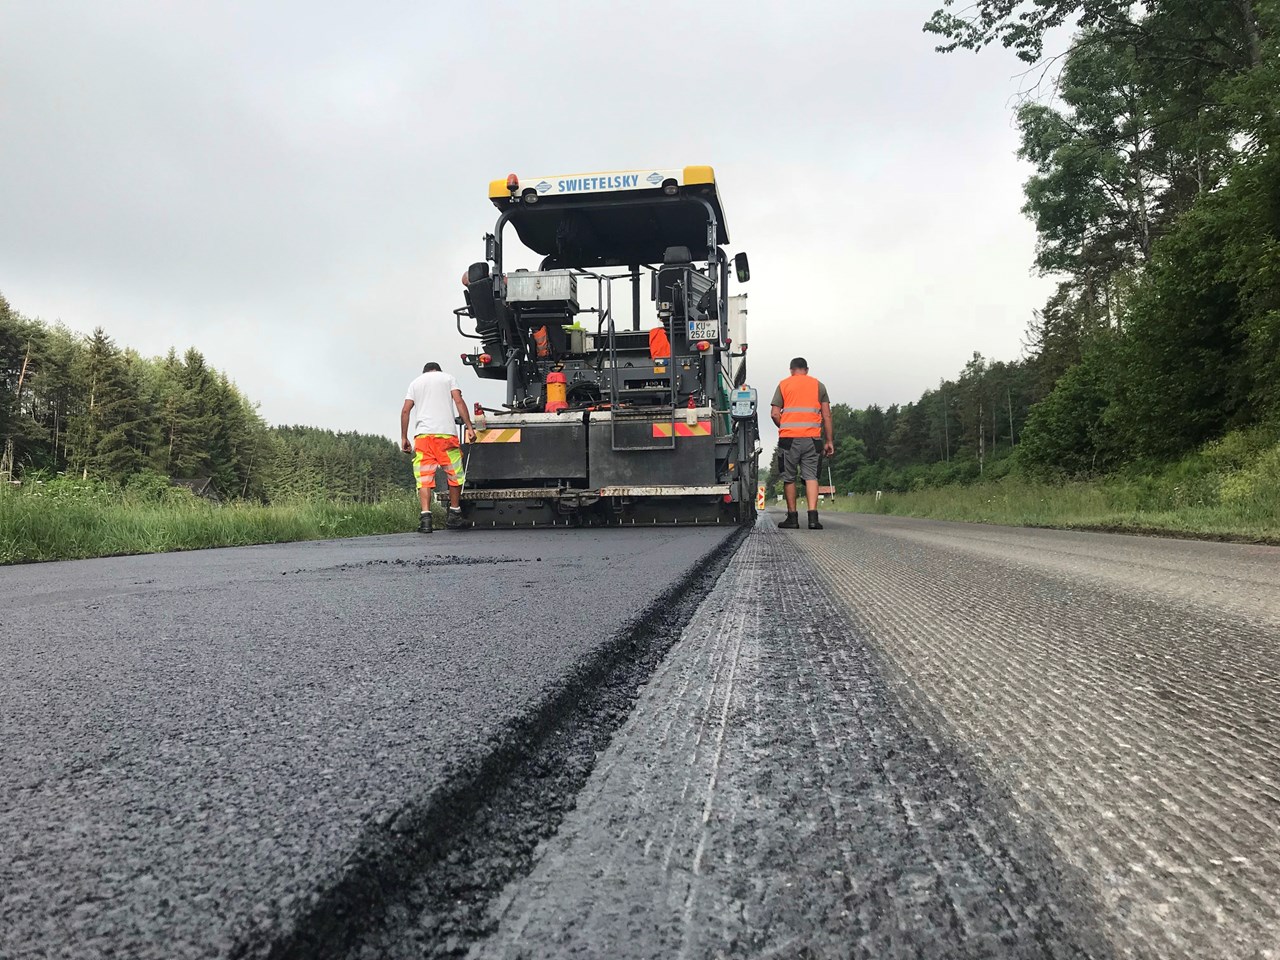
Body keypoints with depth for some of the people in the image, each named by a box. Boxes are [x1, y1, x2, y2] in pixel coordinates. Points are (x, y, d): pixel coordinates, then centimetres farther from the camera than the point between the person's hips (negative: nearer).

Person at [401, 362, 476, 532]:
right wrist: (469, 427, -1)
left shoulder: (415, 382, 23)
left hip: (422, 434, 2)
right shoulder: (448, 378, 17)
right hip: (446, 432, -2)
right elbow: (459, 402, 2)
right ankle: (454, 515, 16)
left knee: (424, 478, 0)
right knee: (455, 474, 10)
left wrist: (404, 438, 15)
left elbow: (405, 410, 13)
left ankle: (425, 516, -13)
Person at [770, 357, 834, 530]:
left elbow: (775, 414, 1)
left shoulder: (784, 384, 8)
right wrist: (829, 441, 9)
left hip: (789, 438, -1)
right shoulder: (818, 385, 11)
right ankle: (813, 515, -16)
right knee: (811, 476, -1)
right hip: (811, 438, 1)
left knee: (789, 478, 8)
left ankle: (792, 517, 11)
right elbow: (827, 415, 6)